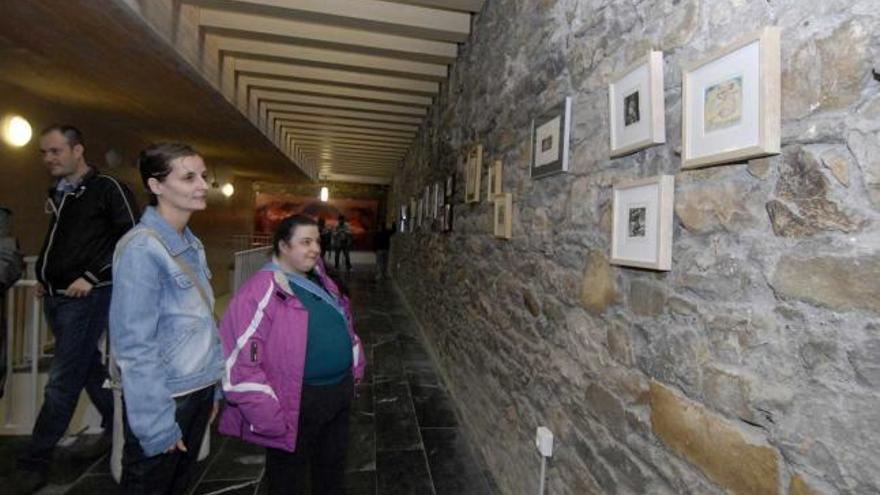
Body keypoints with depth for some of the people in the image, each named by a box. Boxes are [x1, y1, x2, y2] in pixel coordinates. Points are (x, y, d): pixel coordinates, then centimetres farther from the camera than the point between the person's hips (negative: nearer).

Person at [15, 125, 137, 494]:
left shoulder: (107, 188, -9)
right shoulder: (58, 194, 15)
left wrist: (93, 277, -16)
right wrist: (43, 277, 12)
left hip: (86, 297, -8)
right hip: (55, 298, 8)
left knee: (62, 381, -3)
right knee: (90, 369, 16)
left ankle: (35, 460, 11)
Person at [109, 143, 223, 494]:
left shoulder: (192, 244, 5)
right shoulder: (142, 248, -19)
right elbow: (134, 343, -20)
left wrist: (213, 387, 11)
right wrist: (156, 422, -17)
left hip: (199, 391, 7)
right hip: (164, 398, -7)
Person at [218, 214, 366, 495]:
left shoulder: (319, 280, 5)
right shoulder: (264, 290, -20)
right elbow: (239, 361, -22)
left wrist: (354, 369, 14)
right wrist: (269, 417, -21)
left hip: (340, 392, 7)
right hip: (299, 402, -7)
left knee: (333, 470, 27)